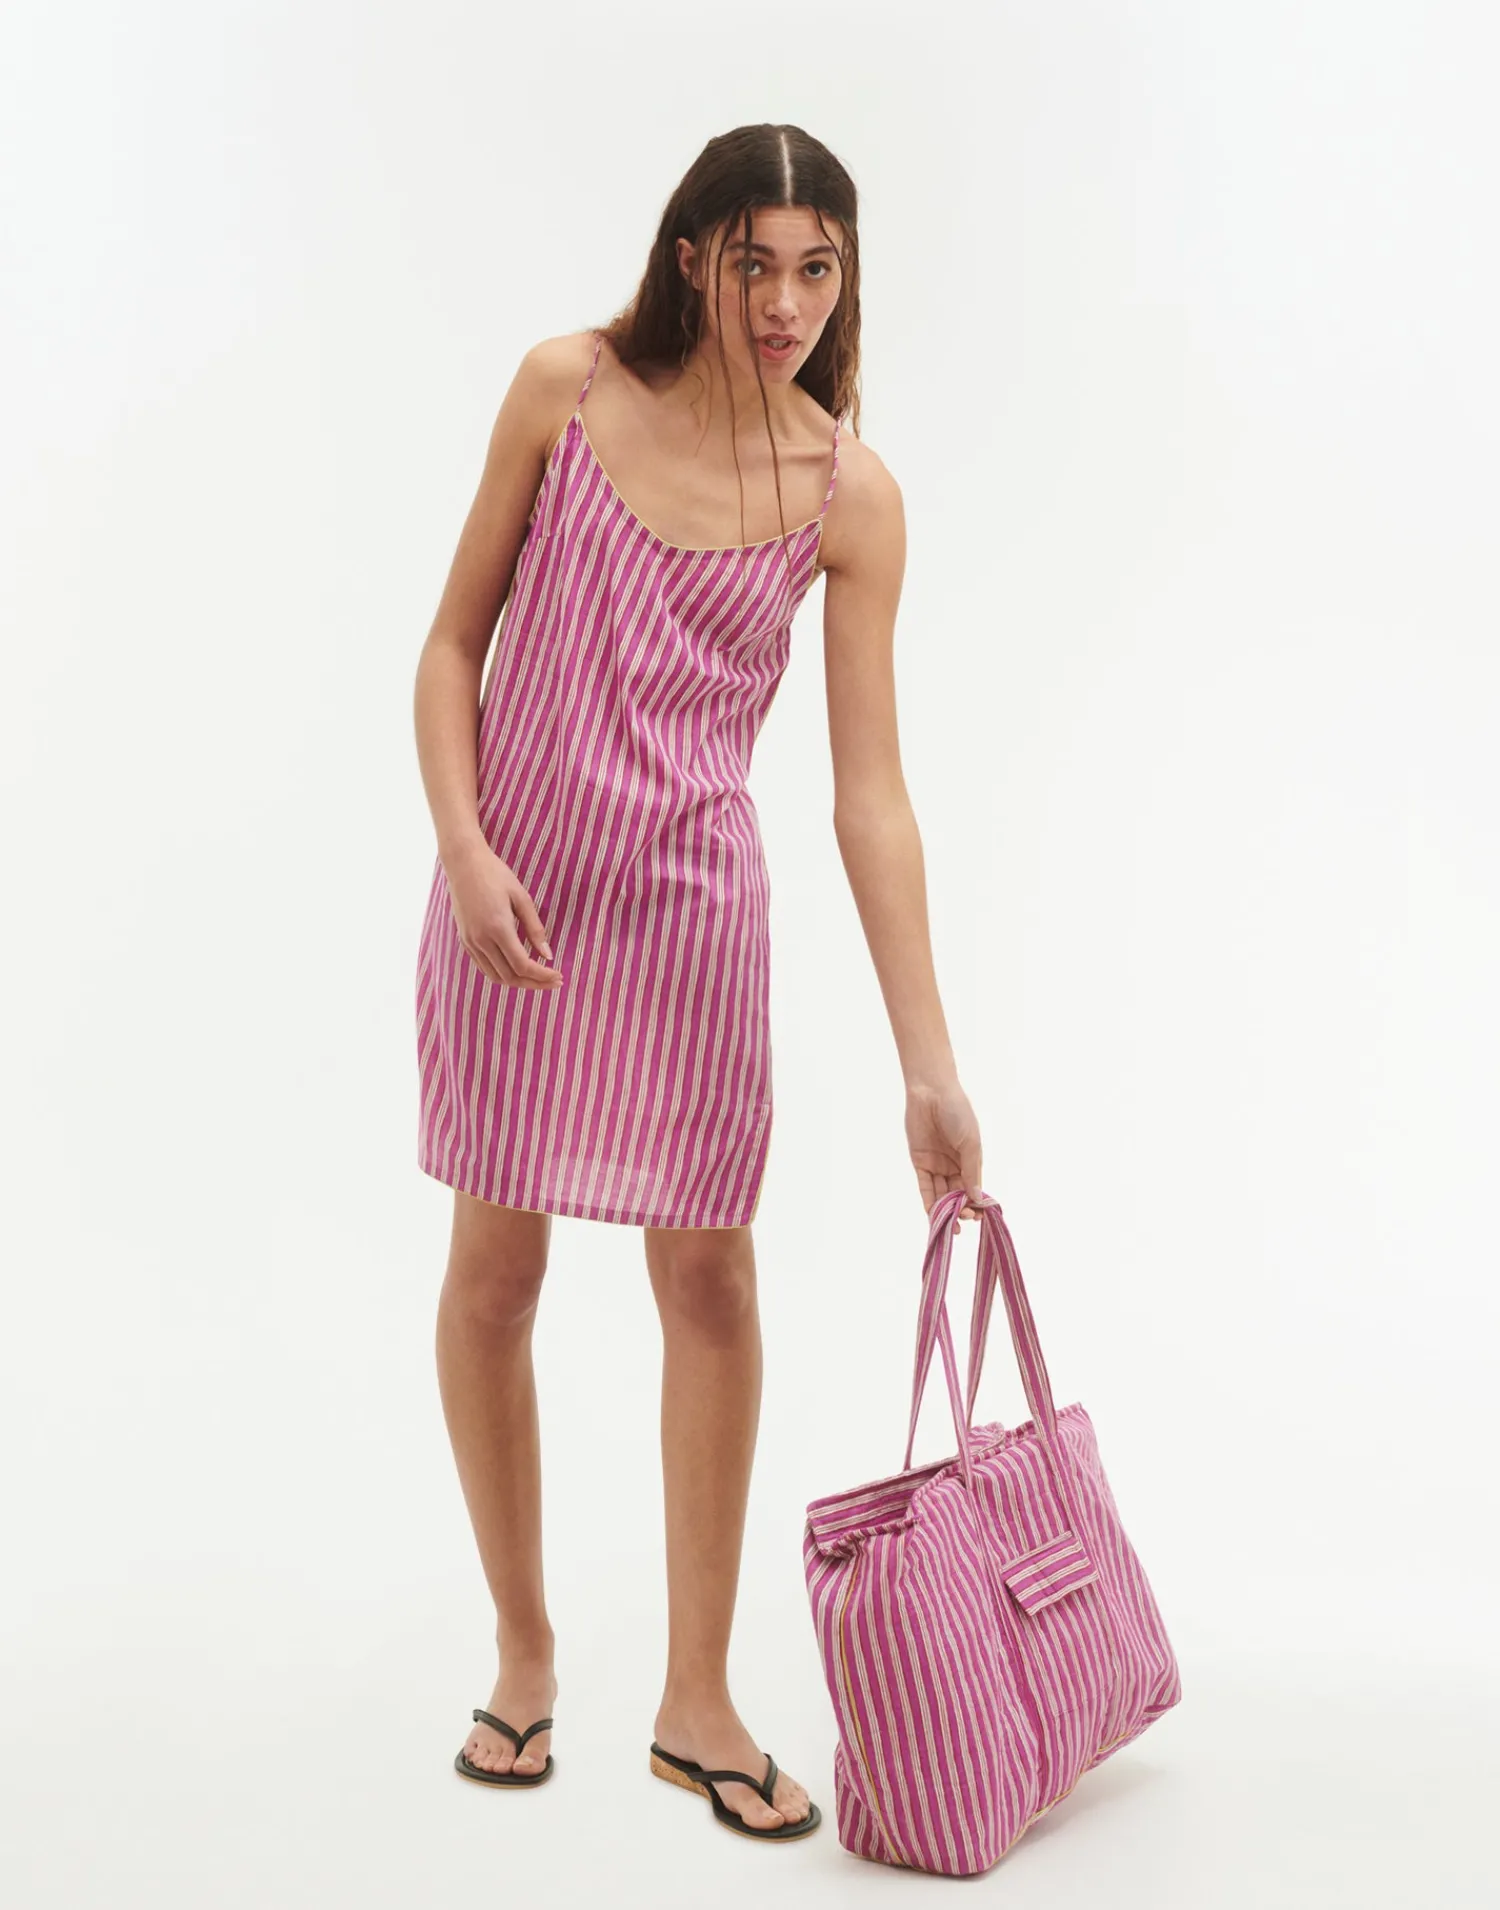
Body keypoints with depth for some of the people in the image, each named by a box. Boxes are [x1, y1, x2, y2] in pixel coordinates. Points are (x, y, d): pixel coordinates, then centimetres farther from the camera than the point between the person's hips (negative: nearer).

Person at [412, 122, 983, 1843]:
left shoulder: (848, 496, -7)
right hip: (516, 884, 1)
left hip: (691, 902, 0)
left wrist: (929, 1063, -12)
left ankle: (697, 1701, 18)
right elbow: (455, 642, 1)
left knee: (708, 1277, 3)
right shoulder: (566, 389, -5)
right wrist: (465, 847, -14)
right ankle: (523, 1651, 27)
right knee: (494, 1265, 6)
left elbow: (870, 794, -8)